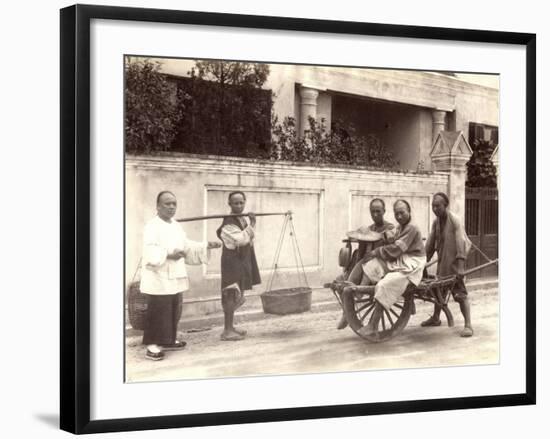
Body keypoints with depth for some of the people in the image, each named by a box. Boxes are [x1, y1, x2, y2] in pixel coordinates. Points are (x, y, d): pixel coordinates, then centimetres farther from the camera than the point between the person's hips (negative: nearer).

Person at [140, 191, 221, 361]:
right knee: (158, 313, -7)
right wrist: (168, 255, -37)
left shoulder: (176, 226, 15)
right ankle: (152, 346, -2)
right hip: (159, 279, -8)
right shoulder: (152, 227, -12)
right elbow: (150, 252, -22)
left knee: (174, 312, 14)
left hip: (175, 278, 8)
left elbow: (187, 246, 20)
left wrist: (206, 246, 10)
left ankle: (168, 341, 27)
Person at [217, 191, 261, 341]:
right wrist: (252, 225, -21)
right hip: (232, 261, -9)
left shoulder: (242, 220, 12)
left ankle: (230, 327, 21)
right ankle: (227, 331, -7)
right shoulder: (228, 223, -16)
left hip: (242, 261, 9)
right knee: (231, 294, -9)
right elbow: (242, 239, -26)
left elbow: (249, 240, 19)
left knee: (237, 295, 13)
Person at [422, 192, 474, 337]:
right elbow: (430, 244, 11)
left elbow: (461, 243, -23)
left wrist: (460, 267, -28)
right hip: (442, 261, 8)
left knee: (460, 293, -10)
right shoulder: (436, 222, 6)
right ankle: (435, 318, 34)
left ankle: (468, 325, -11)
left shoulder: (454, 220, -17)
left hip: (454, 261, -8)